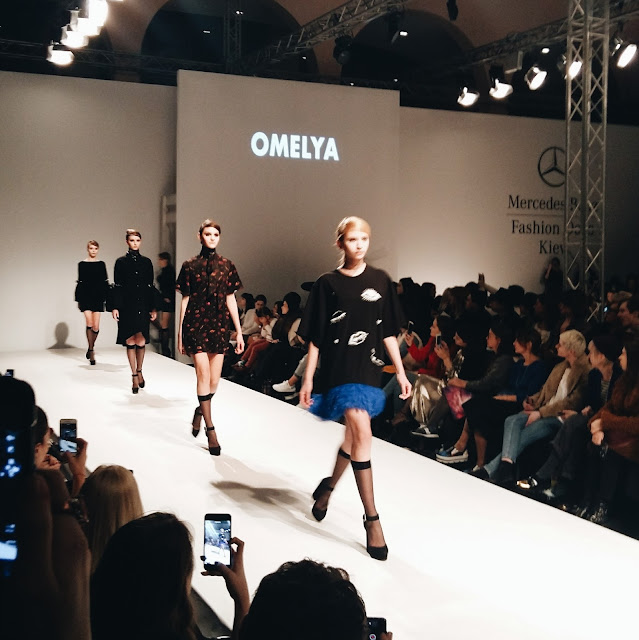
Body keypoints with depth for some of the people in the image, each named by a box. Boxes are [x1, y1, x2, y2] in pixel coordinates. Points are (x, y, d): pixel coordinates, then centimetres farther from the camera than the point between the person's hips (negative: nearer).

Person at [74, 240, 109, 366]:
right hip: (86, 297, -1)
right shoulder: (82, 264, 4)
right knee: (89, 324, -10)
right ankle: (91, 351, -1)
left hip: (98, 297, 1)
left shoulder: (101, 264, 8)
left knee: (96, 327, -2)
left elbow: (105, 282, 11)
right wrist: (78, 300, 3)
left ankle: (90, 348, 20)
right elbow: (80, 282, 5)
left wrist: (107, 298, 6)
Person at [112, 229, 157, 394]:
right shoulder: (121, 262, 4)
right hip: (127, 306, -1)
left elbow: (150, 286, 11)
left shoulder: (146, 262, 10)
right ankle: (135, 377, 10)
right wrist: (115, 307, -6)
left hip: (143, 306, 1)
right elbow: (117, 286, 1)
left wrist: (153, 308, 7)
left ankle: (139, 371, 19)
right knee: (130, 342, 0)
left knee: (141, 341, -6)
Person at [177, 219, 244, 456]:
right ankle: (211, 431, -4)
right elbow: (185, 300, 4)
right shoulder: (190, 266, 2)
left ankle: (200, 410, 34)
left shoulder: (226, 265, 7)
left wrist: (239, 332, 5)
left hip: (219, 325, 2)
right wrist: (180, 333, 4)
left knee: (214, 379, 4)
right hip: (196, 324, -2)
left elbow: (230, 299, 8)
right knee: (203, 374, -10)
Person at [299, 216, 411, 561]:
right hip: (339, 368, -4)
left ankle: (328, 486, 44)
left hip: (369, 369, 4)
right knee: (362, 433, -17)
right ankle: (372, 519, -13)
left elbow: (388, 332, 9)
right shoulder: (328, 283, -2)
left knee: (354, 435, 15)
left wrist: (401, 372, 6)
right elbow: (315, 337, 0)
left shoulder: (380, 281, 6)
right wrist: (307, 378, -1)